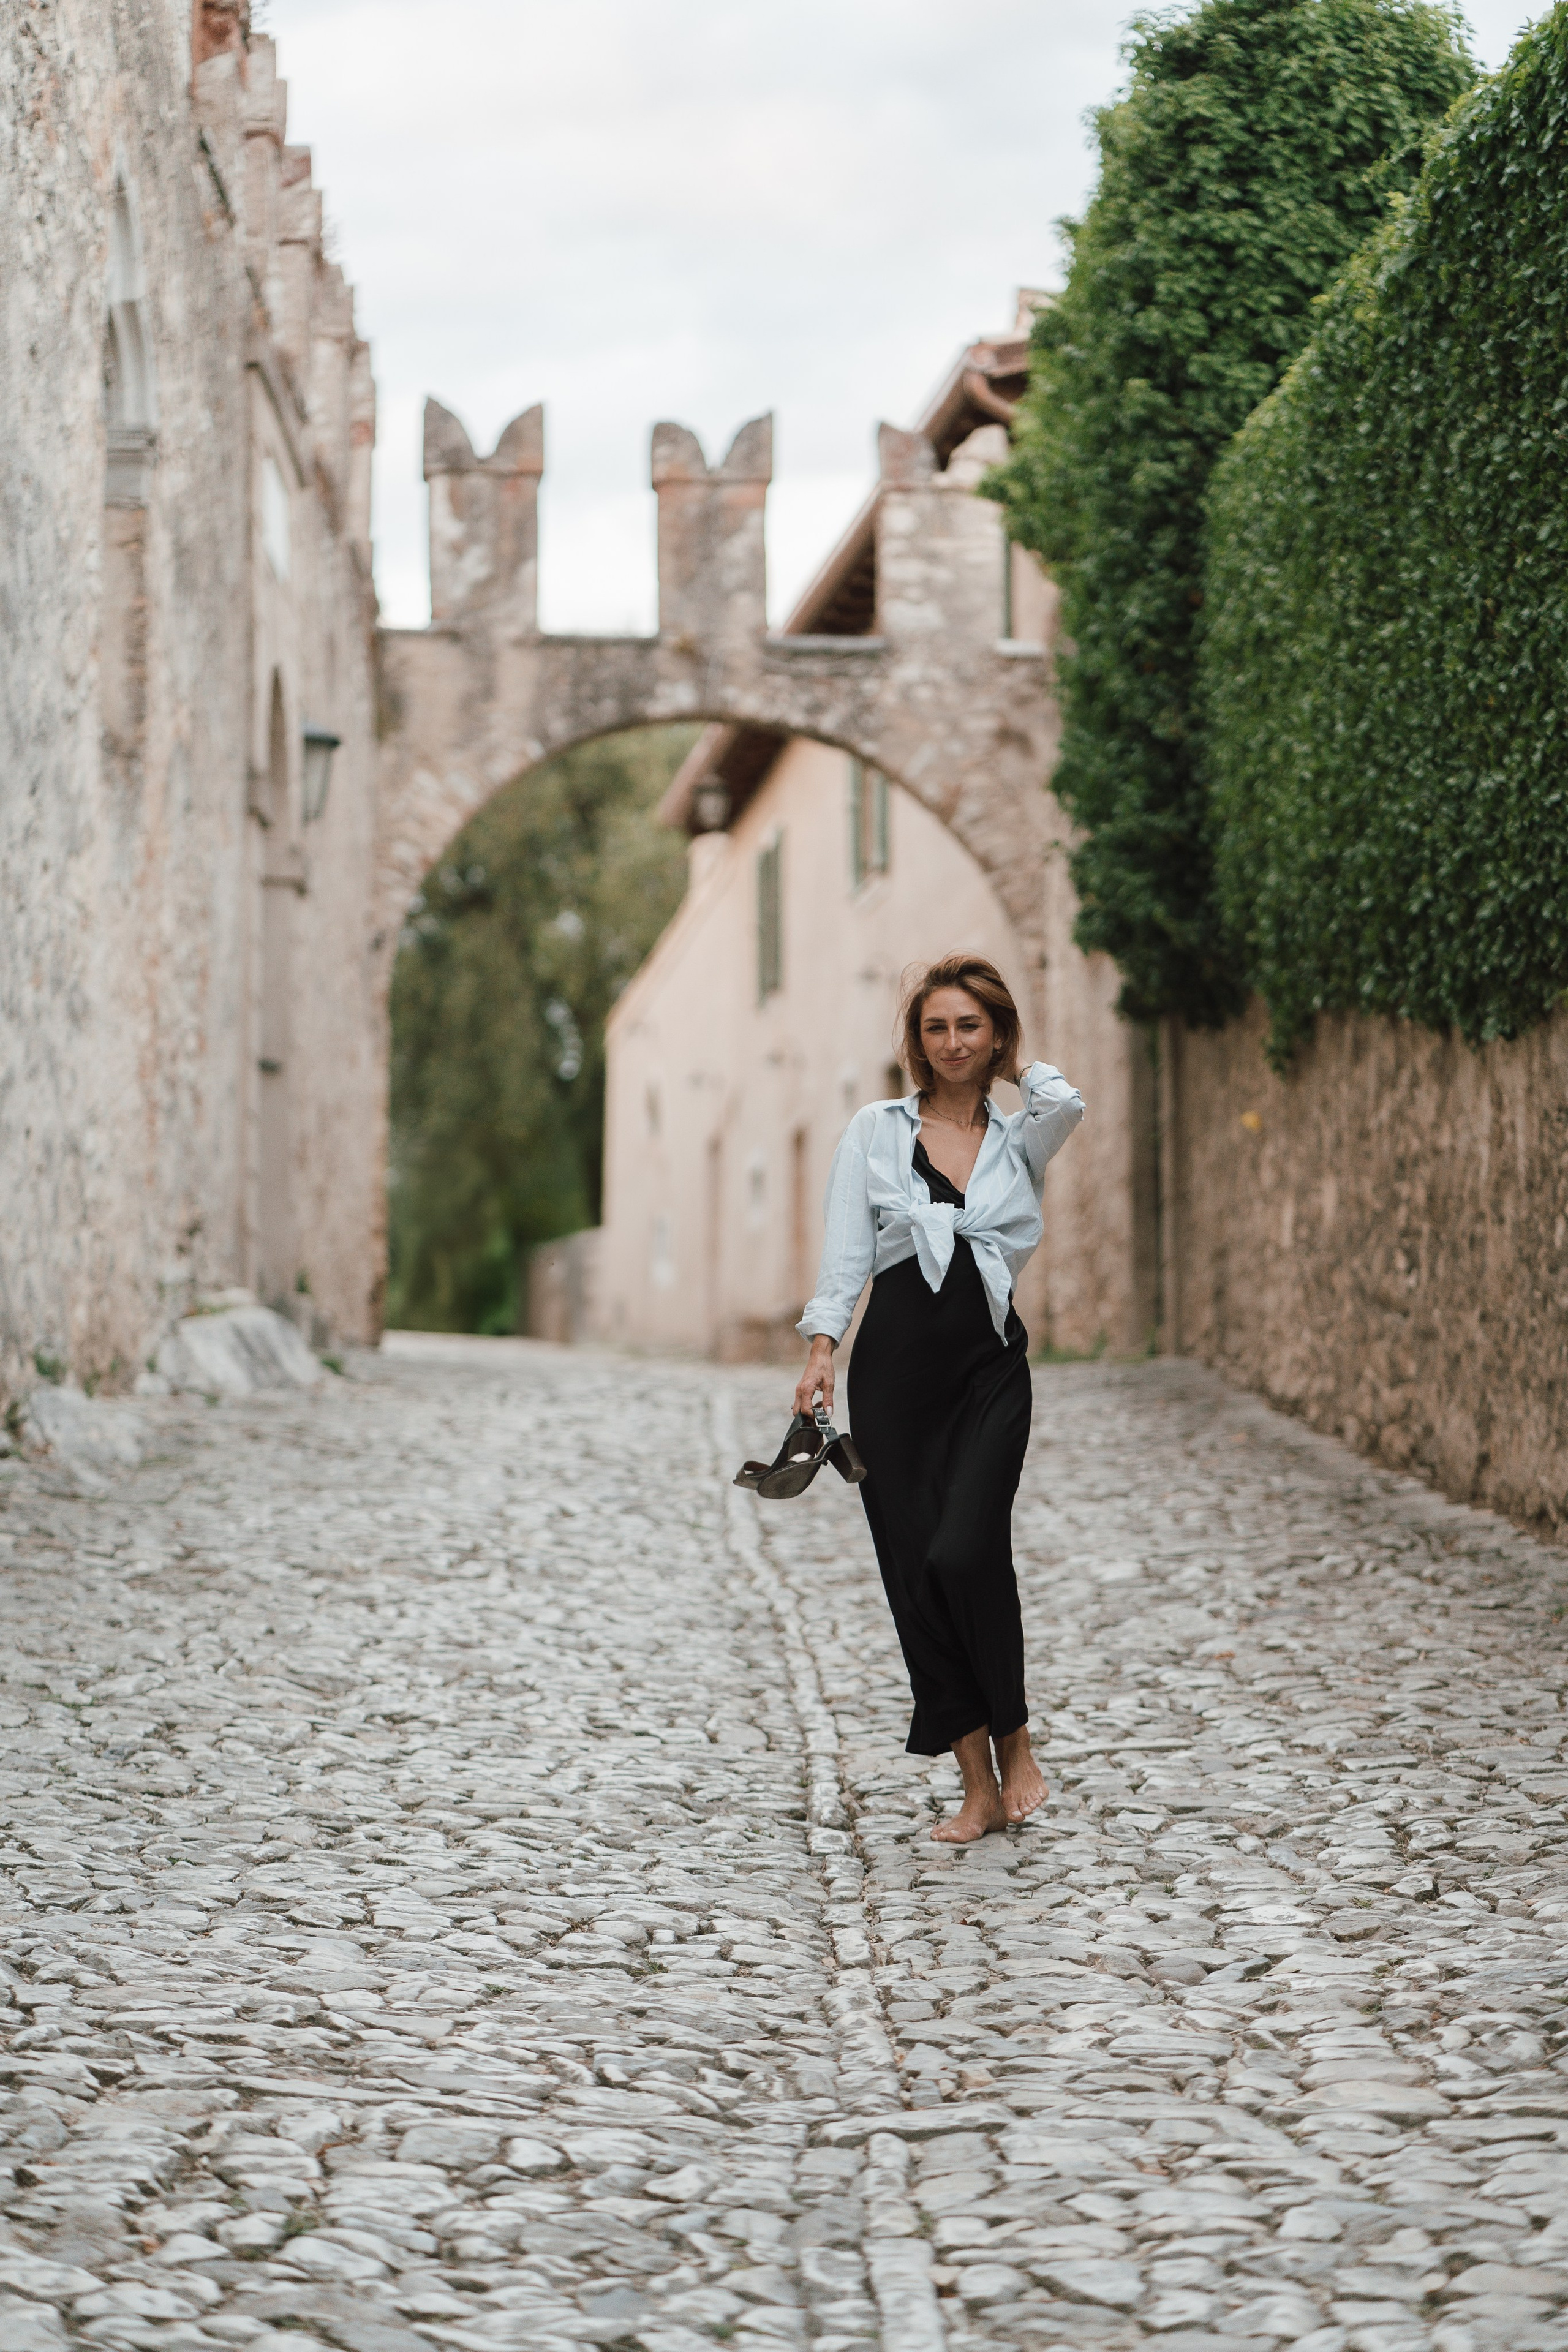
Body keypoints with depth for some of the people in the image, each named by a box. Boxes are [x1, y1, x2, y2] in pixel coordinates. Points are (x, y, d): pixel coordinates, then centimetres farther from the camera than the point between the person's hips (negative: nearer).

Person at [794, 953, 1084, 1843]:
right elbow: (846, 1252, 2)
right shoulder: (876, 1131, 7)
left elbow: (1068, 1102, -14)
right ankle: (981, 1787, 8)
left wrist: (1018, 1066, 5)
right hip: (896, 1364, 1)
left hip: (991, 1367, -1)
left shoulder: (1020, 1139, 9)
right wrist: (822, 1347, -11)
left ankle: (1016, 1742, 2)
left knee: (965, 1551, -20)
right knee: (915, 1573, -1)